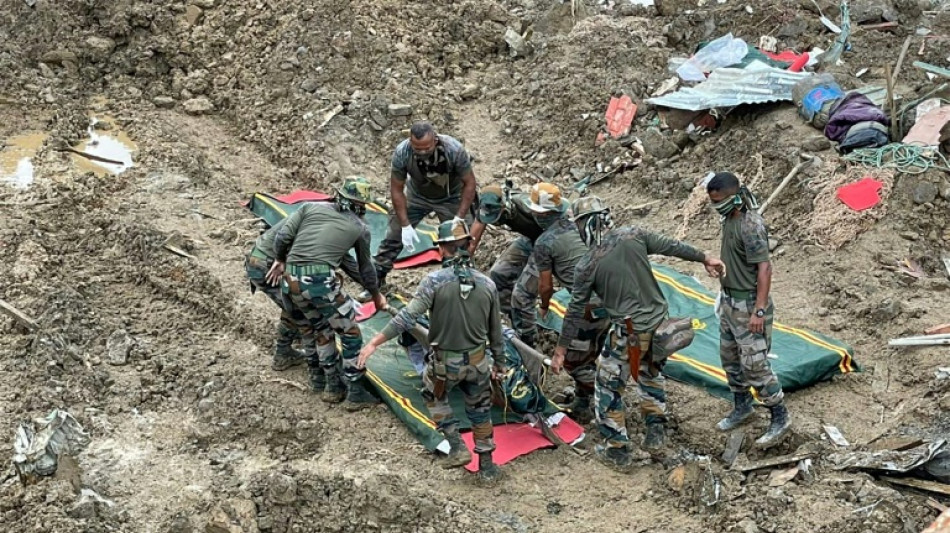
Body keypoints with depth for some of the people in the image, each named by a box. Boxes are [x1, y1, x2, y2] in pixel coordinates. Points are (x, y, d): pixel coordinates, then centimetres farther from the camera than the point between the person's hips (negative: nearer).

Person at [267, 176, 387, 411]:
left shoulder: (311, 207, 15)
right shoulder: (360, 228, 13)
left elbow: (282, 238, 6)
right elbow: (366, 269, 24)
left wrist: (280, 261, 25)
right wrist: (377, 297, 40)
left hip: (291, 281, 5)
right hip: (322, 282, -5)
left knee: (322, 331, 25)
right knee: (351, 335, 11)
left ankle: (333, 385, 31)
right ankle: (356, 394, 13)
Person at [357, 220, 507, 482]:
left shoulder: (434, 281, -18)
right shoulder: (487, 284, -5)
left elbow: (407, 317, -24)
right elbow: (495, 331, 4)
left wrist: (374, 343, -20)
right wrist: (499, 362, 18)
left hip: (445, 362, -3)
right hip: (478, 361, 3)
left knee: (434, 396, 27)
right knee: (480, 411, 21)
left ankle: (458, 448, 17)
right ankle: (487, 466, 29)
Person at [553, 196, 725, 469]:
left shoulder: (587, 265, -10)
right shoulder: (634, 235, -3)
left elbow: (576, 310, -3)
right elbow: (672, 246, 6)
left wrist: (562, 346, 8)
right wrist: (705, 258, 21)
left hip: (628, 333, -5)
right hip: (659, 323, 5)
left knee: (608, 386, 12)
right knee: (651, 373, 31)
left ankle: (617, 450, 17)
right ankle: (656, 431, 28)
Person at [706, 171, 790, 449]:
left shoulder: (751, 225, -24)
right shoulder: (730, 218, 4)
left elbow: (764, 269, -25)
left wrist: (758, 311, -27)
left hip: (748, 304, -10)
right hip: (730, 300, 10)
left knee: (754, 364, -6)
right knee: (729, 356, 19)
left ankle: (780, 419, 5)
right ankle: (742, 406, 37)